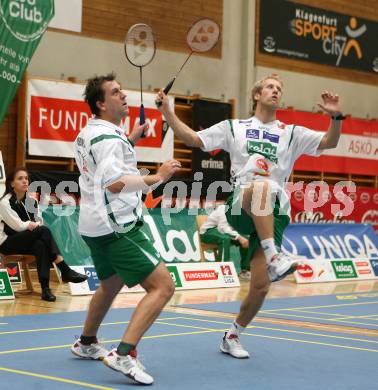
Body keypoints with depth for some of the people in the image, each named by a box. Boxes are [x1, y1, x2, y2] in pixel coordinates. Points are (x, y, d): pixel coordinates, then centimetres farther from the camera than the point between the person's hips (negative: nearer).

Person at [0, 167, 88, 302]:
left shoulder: (31, 201, 8)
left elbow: (39, 222, 6)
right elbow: (17, 226, -16)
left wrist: (33, 225, -15)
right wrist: (32, 224, -5)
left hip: (26, 241, 5)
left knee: (41, 245, -34)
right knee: (44, 231, -31)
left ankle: (45, 288, -41)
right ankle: (65, 271, -35)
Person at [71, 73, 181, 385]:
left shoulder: (88, 133, 13)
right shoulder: (108, 137, -17)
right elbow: (115, 183, -29)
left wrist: (131, 140, 22)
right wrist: (157, 177, -26)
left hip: (95, 225, 10)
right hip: (116, 227, -10)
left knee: (111, 284, 31)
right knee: (163, 286, -15)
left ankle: (87, 344, 46)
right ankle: (124, 355, -23)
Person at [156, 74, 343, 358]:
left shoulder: (292, 133, 18)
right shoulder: (234, 127, 18)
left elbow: (329, 142, 7)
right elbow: (191, 138, 15)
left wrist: (336, 117, -12)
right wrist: (167, 110, 6)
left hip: (273, 213, 2)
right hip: (240, 207, -2)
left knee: (260, 286, -5)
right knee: (262, 185, -39)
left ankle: (232, 337, 20)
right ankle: (274, 257, -45)